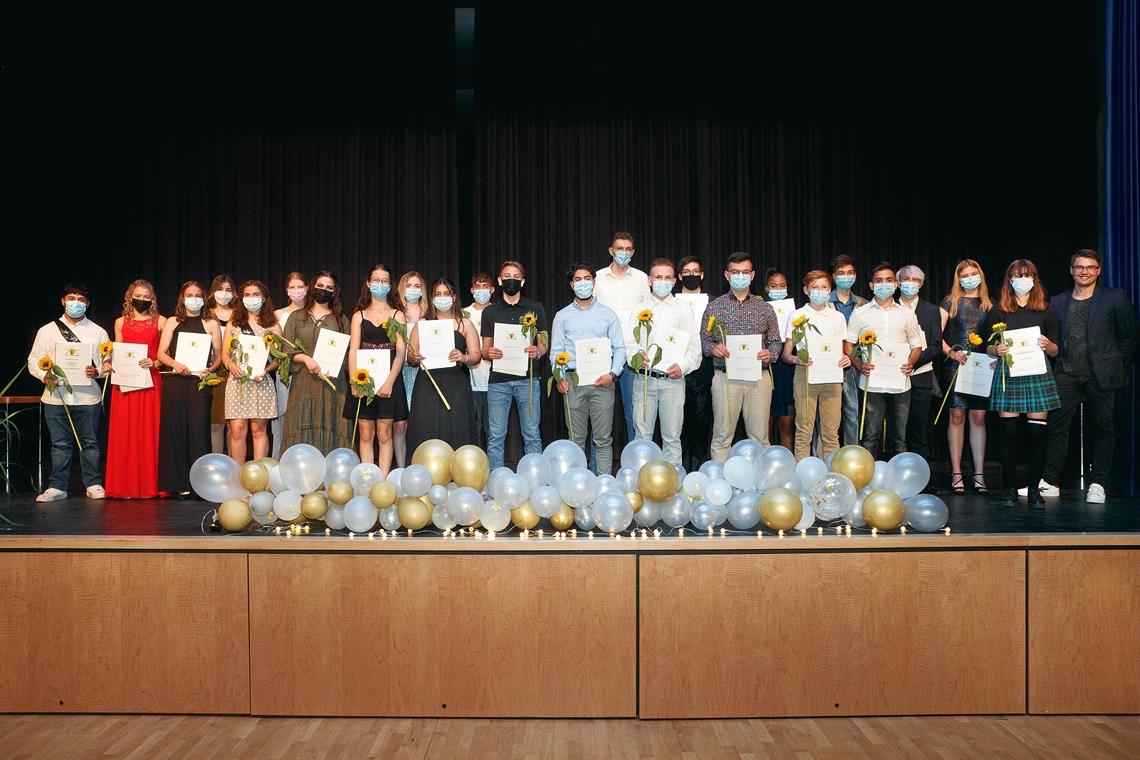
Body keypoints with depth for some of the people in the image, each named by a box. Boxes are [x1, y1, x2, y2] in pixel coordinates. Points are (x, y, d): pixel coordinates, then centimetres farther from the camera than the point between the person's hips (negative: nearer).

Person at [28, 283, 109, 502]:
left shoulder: (98, 332, 9)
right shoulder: (47, 330, 10)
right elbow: (33, 361, 9)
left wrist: (97, 371, -16)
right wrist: (44, 375, -10)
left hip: (88, 396, 0)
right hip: (56, 395, 1)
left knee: (90, 442, 3)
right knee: (60, 443, 4)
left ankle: (94, 485, 11)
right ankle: (57, 487, 11)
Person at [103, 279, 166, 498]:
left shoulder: (160, 321, 7)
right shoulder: (121, 322, 15)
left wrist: (154, 363, -14)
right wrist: (108, 364, -1)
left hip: (151, 382, -2)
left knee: (150, 433, -3)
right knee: (125, 434, 0)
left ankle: (150, 486, 2)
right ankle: (125, 486, 5)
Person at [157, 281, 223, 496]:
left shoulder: (211, 324, 11)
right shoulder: (172, 322, 14)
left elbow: (218, 356, 8)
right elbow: (161, 353, 8)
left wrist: (210, 369, -10)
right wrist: (174, 364, -11)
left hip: (200, 381, -1)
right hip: (175, 381, 1)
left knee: (199, 428, -8)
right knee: (176, 429, -1)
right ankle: (180, 483, 3)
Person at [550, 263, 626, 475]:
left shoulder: (607, 314, 11)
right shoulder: (562, 316, 12)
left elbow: (619, 348, 7)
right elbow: (556, 350, 9)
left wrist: (613, 374, -7)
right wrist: (559, 376, -6)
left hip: (602, 382, 0)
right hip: (573, 382, 1)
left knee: (603, 439, -1)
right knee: (576, 439, 2)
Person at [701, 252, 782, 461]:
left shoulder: (765, 308, 12)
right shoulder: (715, 306, 7)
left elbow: (776, 341, 13)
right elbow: (704, 339, 6)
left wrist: (770, 354, -8)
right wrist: (713, 348, -15)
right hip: (725, 376, -1)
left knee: (759, 437, 4)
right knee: (722, 436, 0)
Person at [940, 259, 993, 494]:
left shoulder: (990, 305, 13)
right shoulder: (950, 302, 5)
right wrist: (951, 353, -16)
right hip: (956, 366, -2)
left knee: (978, 417, 2)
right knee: (957, 415, -2)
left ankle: (979, 474, 4)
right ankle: (956, 473, 2)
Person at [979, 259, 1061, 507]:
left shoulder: (1046, 310, 9)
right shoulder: (998, 311, 8)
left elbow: (1056, 351, 10)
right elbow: (988, 347, 11)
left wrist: (1047, 345, -11)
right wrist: (996, 350, -11)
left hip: (1038, 374, 1)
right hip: (1008, 375, 0)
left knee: (1038, 431, -3)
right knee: (1008, 432, -3)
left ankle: (1034, 488, 7)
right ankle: (1009, 489, 4)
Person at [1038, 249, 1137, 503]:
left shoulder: (1115, 298, 3)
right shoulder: (1058, 301, 11)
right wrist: (1054, 366, 2)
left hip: (1101, 376, -2)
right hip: (1066, 375, 2)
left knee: (1105, 428, 2)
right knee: (1057, 427, 0)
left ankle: (1098, 484, 10)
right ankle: (1049, 482, 5)